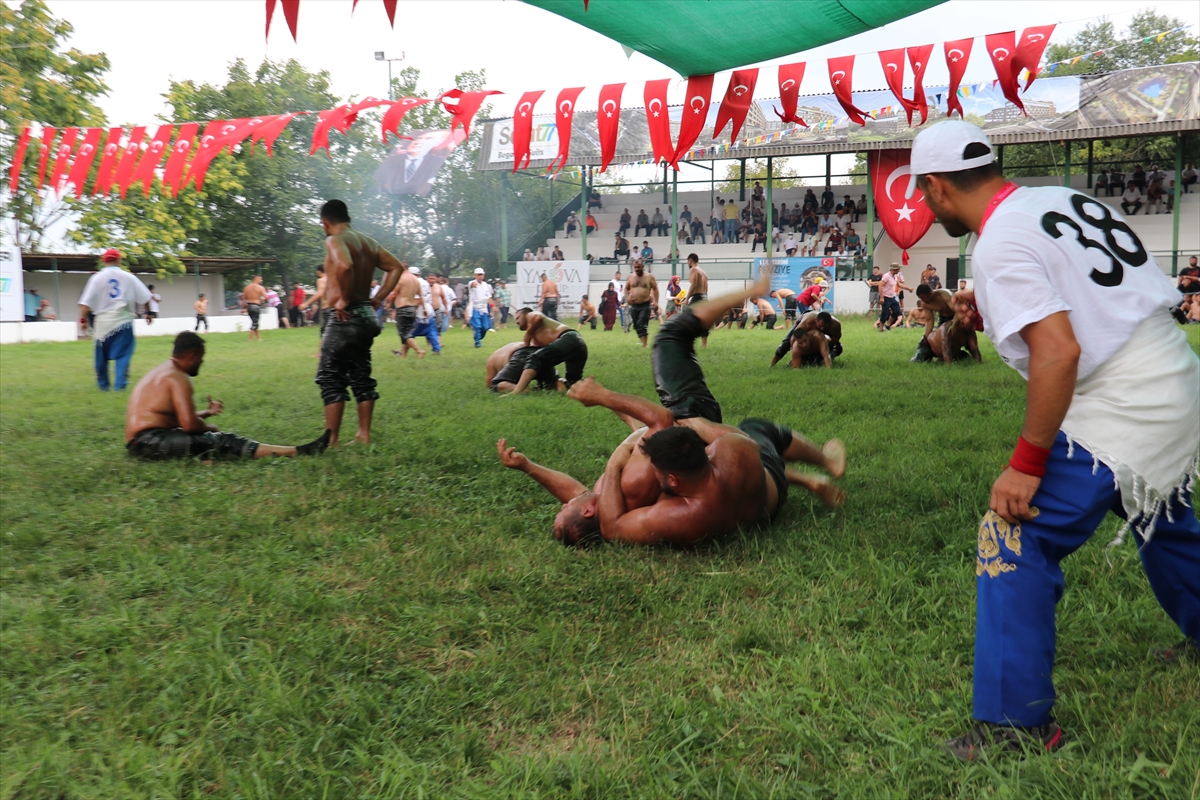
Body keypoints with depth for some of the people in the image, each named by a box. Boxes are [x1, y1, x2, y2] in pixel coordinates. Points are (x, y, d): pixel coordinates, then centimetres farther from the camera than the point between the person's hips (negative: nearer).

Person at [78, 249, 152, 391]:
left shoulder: (97, 278, -2)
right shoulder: (129, 277, 0)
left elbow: (85, 303, -6)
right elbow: (145, 298, 2)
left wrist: (83, 320, 1)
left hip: (103, 321, 1)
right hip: (123, 321, -1)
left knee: (102, 356, 15)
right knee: (123, 353, 2)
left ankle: (103, 384, 25)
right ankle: (120, 384, -8)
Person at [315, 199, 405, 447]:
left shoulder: (334, 241, -11)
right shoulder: (368, 242, 13)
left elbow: (345, 266, -32)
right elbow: (397, 267, 17)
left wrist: (343, 299, -20)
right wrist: (377, 298, 12)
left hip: (344, 317, -8)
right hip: (366, 315, 8)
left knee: (331, 380, -3)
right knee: (361, 377, 15)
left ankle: (331, 441, -4)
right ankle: (364, 434, 19)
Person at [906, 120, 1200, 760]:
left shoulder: (999, 245, -17)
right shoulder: (1061, 199, 9)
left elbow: (1059, 353, -27)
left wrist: (1026, 464, -21)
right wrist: (997, 315, 11)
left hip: (1122, 412, -10)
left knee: (1014, 534, -7)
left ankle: (1017, 722, 0)